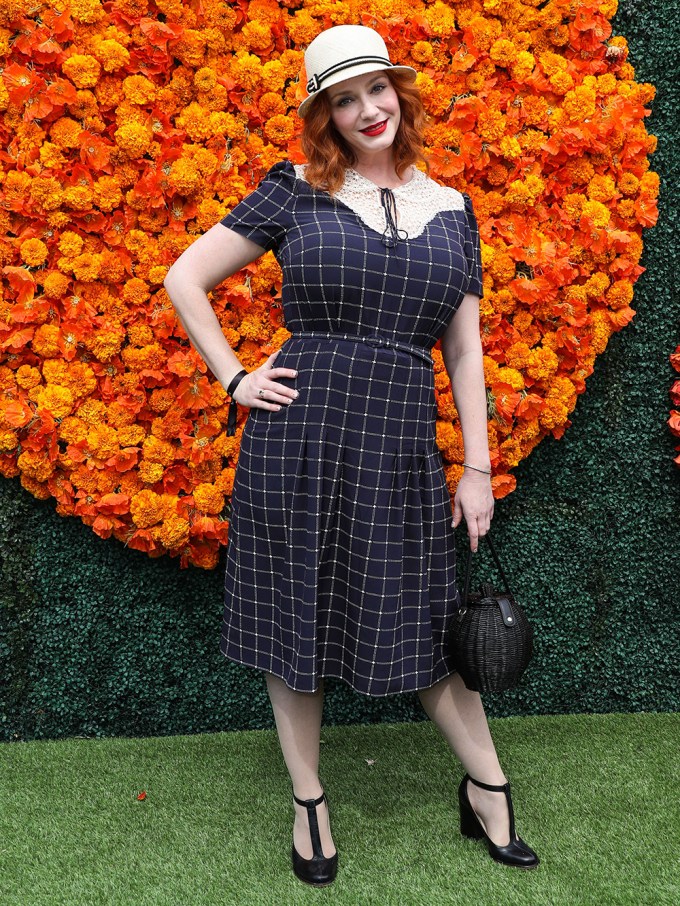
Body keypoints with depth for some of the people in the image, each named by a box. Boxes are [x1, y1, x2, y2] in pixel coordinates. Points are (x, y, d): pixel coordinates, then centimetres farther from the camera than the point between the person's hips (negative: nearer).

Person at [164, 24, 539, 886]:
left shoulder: (450, 209, 11)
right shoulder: (294, 193, 2)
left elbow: (464, 350, 11)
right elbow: (184, 280, 5)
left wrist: (478, 467, 8)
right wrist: (235, 379, -2)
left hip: (402, 443, 2)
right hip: (297, 428, -1)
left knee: (424, 623, 9)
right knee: (295, 614, 8)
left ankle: (487, 791, 29)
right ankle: (308, 802, 27)